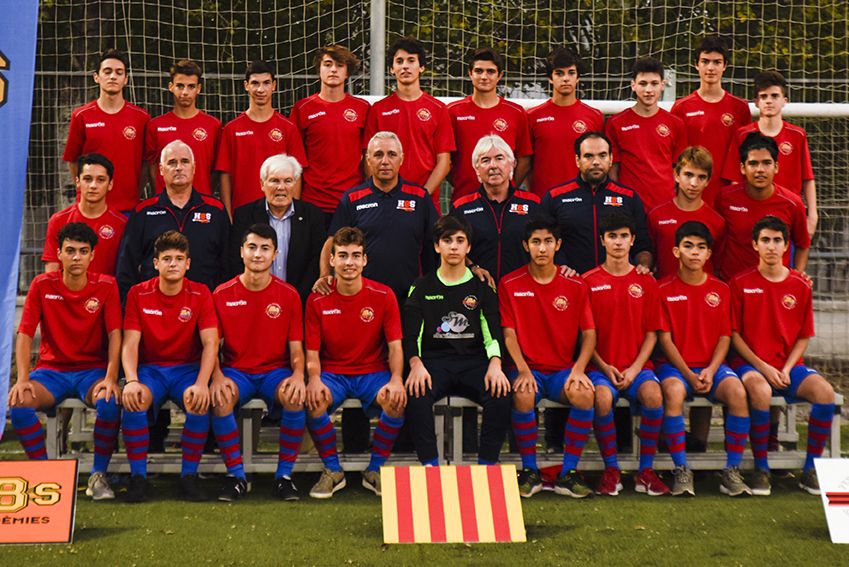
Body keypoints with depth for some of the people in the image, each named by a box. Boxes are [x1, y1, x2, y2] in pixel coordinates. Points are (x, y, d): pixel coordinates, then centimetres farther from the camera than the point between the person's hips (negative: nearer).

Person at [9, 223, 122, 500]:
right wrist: (23, 378, -19)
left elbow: (114, 334, -8)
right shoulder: (42, 285, -2)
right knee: (19, 402, -28)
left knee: (111, 401, -34)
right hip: (51, 370, 1)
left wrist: (111, 378, -22)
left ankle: (99, 475, -14)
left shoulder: (106, 286, -4)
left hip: (93, 370, -1)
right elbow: (25, 334, -5)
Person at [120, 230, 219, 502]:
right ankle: (138, 477, -18)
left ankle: (189, 476, -15)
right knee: (133, 401, -32)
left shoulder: (200, 294, -2)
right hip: (149, 368, 0)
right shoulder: (138, 294, 0)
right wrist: (131, 381, -25)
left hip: (188, 368, 0)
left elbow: (210, 343, -9)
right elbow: (130, 344, -6)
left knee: (200, 403, -32)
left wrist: (201, 383, -25)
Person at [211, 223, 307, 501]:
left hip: (275, 370, 0)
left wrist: (298, 374, -20)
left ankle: (284, 475, -14)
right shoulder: (222, 295, 1)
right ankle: (236, 476, -15)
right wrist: (217, 376, -18)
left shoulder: (289, 295, 1)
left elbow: (296, 348, 2)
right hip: (236, 370, 0)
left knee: (296, 398, -32)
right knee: (220, 398, -33)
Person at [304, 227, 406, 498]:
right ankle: (333, 471, -7)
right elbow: (312, 351, -1)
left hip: (373, 372, 0)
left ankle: (375, 471, -7)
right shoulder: (318, 300, -2)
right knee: (312, 400, -32)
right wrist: (314, 378, -23)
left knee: (397, 400, -31)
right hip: (332, 373, 1)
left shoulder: (383, 295, -3)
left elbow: (394, 345, -4)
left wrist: (396, 379, -23)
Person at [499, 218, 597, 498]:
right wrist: (523, 370, -16)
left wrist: (579, 369, -13)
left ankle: (568, 474, -16)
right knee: (523, 395, -35)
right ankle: (530, 471, -15)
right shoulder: (510, 284, 2)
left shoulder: (575, 285, 5)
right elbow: (509, 333, -1)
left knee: (584, 394, -31)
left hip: (563, 370, 1)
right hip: (528, 368, -1)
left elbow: (589, 333, 4)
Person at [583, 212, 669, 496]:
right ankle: (611, 470, -15)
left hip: (637, 365, 1)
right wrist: (604, 367, -9)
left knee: (653, 395, -31)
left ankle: (646, 471, -14)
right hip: (601, 365, -1)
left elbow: (651, 333, 7)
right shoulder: (590, 281, 5)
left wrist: (635, 368, -7)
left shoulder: (646, 282, 9)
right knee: (602, 397, -34)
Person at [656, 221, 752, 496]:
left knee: (738, 392, -29)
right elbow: (664, 338, -3)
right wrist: (689, 375, -13)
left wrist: (710, 370, -10)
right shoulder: (664, 289, 1)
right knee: (673, 392, -36)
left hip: (712, 366, 2)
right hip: (675, 365, -2)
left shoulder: (720, 290, 9)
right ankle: (682, 471, -27)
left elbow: (725, 336, 6)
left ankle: (732, 472, -19)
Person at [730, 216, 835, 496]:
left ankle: (811, 469, -10)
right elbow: (734, 335, -1)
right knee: (760, 391, -37)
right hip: (750, 364, -3)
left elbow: (804, 337, 9)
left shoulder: (800, 286, 6)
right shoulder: (740, 283, -1)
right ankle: (761, 469, -20)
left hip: (789, 366, 3)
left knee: (825, 391, -26)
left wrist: (786, 370, -7)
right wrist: (763, 367, -11)